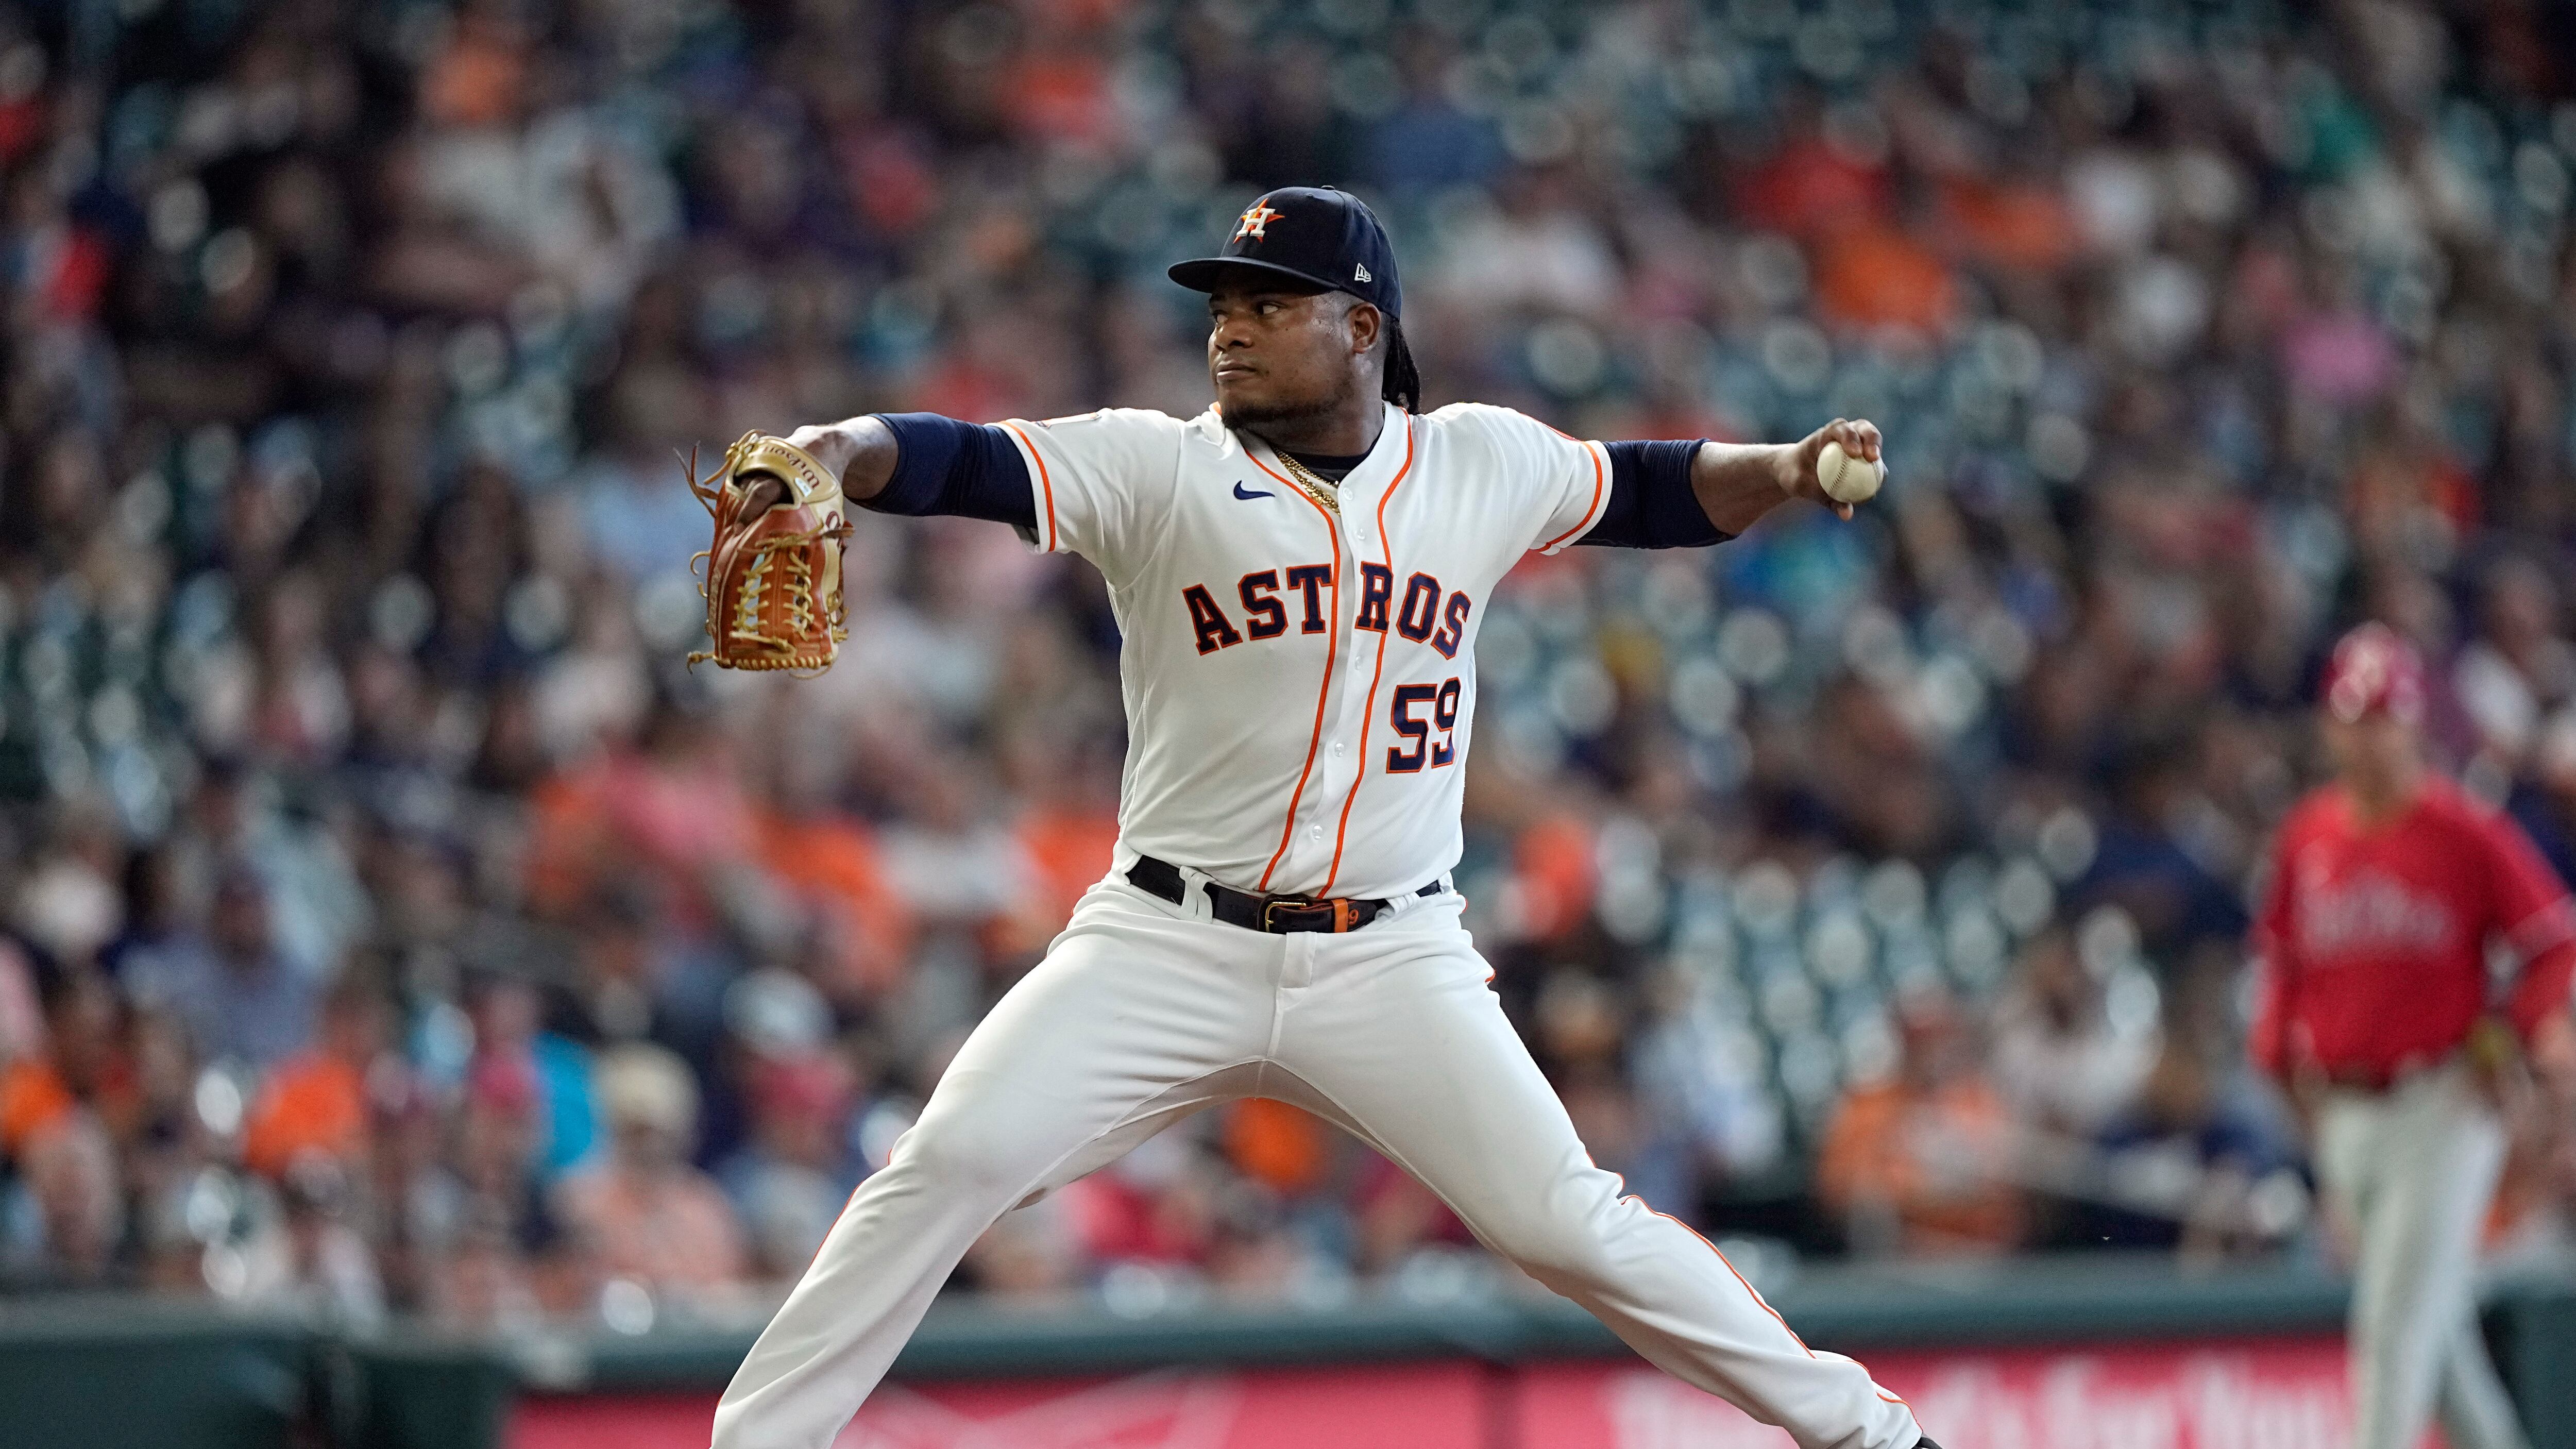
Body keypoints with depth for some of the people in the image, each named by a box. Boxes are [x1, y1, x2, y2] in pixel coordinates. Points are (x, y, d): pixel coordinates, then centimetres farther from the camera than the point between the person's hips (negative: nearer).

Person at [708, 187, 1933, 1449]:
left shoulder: (1478, 466, 4)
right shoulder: (1158, 469, -5)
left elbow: (1650, 491, 18)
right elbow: (963, 464, -18)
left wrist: (1785, 471, -1)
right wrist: (836, 451, -38)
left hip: (1394, 962, 1)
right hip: (1169, 950, -1)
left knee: (1564, 1224, -6)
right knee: (951, 1163, -16)